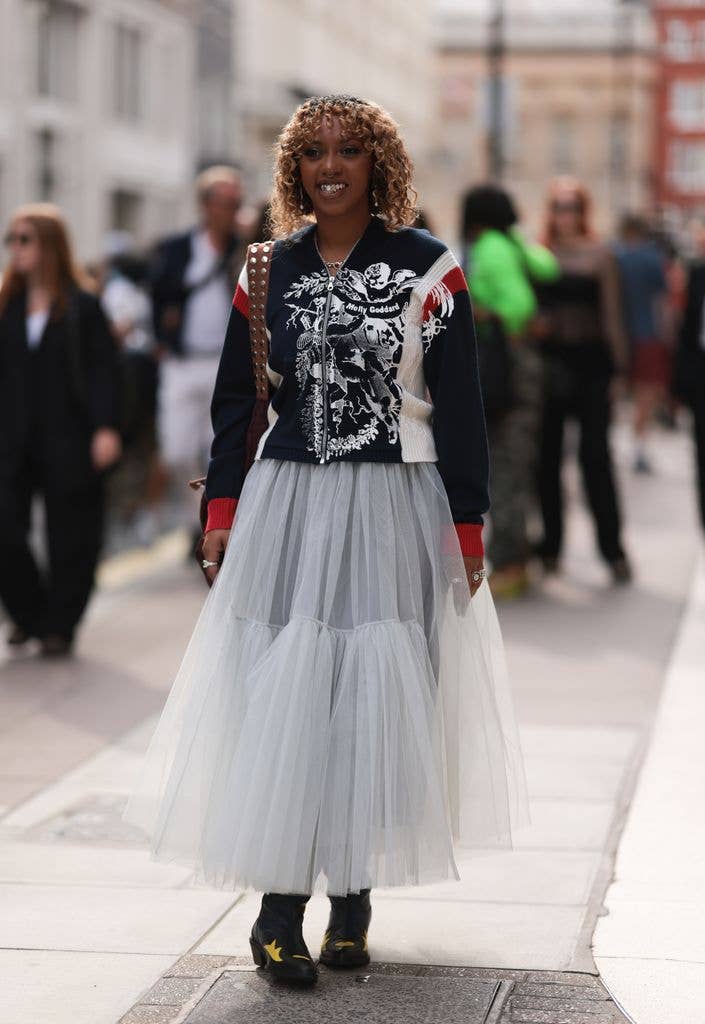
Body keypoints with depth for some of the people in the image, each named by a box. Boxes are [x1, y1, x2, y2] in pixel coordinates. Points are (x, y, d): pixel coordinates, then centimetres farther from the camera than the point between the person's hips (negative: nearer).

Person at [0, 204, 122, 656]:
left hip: (68, 441, -3)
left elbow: (104, 371, -6)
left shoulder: (83, 305, -4)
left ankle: (59, 624, 18)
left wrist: (106, 428, -14)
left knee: (70, 538, 5)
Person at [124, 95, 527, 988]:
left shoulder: (428, 268, -1)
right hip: (287, 508, 2)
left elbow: (460, 406, -1)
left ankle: (353, 899, 12)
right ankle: (279, 909, 1)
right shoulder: (269, 269, 7)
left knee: (376, 700, 0)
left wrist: (467, 528, -4)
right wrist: (223, 514, 4)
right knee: (281, 696, -3)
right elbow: (235, 400, 11)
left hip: (393, 512, -2)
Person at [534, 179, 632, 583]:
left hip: (591, 364, -2)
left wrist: (619, 368, 0)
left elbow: (612, 315, 2)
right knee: (547, 456, 5)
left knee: (596, 455, -4)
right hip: (548, 363, 2)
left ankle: (613, 547, 2)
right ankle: (551, 546, 14)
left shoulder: (600, 255, 2)